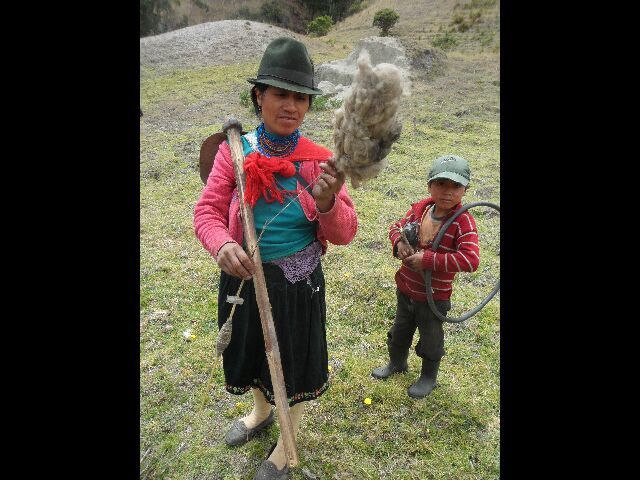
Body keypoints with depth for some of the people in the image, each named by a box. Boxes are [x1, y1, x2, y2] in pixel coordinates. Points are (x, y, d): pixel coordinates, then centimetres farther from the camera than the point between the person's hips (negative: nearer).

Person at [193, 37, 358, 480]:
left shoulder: (321, 160, -11)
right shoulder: (234, 151, -8)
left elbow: (345, 234, -12)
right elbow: (207, 211, -7)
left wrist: (326, 203, -33)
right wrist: (222, 245, -29)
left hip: (298, 282, -2)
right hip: (244, 277, 2)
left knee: (295, 360, 16)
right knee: (251, 349, 25)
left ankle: (287, 443, 48)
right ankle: (261, 412, 60)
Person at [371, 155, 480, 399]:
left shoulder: (463, 223, -24)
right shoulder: (420, 208, -8)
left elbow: (470, 260, -35)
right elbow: (397, 226, 5)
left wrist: (428, 259, -34)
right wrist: (399, 243, -19)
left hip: (434, 296, -5)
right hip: (406, 288, 5)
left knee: (430, 339, 19)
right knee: (400, 330, 27)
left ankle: (428, 377, 45)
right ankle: (397, 362, 54)